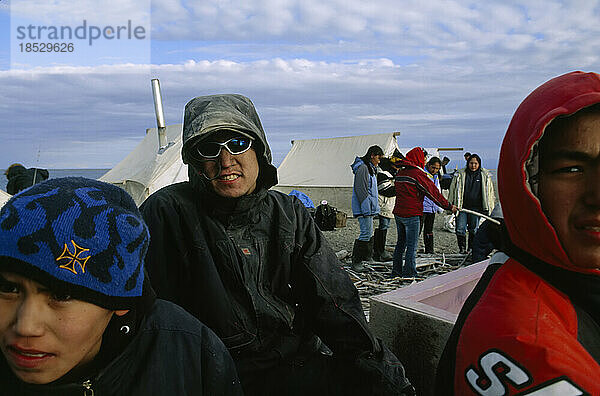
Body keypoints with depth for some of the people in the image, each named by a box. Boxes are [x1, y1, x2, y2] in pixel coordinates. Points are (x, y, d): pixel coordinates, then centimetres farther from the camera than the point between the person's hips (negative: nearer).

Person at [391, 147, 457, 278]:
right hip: (411, 214, -8)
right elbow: (433, 192, -10)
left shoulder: (399, 173, 10)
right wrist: (449, 206, -2)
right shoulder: (417, 173, -13)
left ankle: (396, 271, 22)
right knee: (412, 246, -1)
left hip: (398, 213, 8)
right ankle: (409, 273, 2)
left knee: (401, 242, 16)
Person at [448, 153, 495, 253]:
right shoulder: (460, 174, 4)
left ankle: (471, 248, 20)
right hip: (462, 207, 0)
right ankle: (462, 248, 10)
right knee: (460, 229, -3)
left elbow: (489, 192, 11)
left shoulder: (485, 176, 6)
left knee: (474, 230, 8)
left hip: (476, 207, 0)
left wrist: (488, 208, 7)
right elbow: (452, 190, 8)